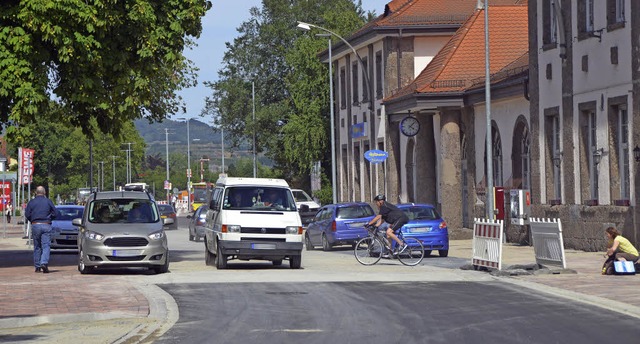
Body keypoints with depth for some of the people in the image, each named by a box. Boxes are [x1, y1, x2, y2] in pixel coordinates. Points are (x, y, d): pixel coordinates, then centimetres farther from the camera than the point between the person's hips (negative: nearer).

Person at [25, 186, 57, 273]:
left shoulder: (31, 202, 2)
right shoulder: (48, 201, 0)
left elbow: (27, 215, -1)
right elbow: (54, 214, 2)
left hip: (35, 225, 1)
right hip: (46, 226, -1)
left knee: (37, 247, 10)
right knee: (46, 246, -4)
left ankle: (37, 267, 12)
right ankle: (44, 263, -24)